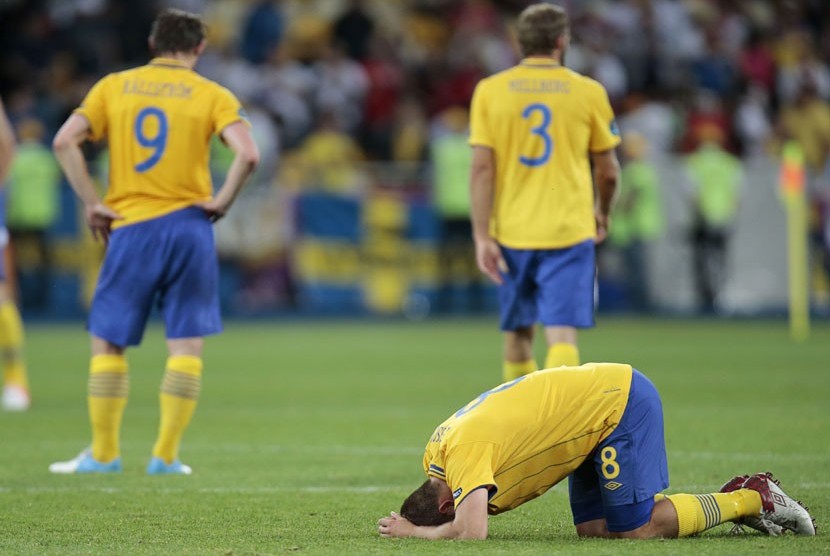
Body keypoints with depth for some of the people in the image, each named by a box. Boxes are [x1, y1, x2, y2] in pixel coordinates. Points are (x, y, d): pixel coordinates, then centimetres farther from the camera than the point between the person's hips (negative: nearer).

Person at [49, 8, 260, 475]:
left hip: (130, 230, 1)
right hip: (188, 225, -1)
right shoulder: (212, 95, 2)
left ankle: (103, 454, 13)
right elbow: (248, 154, -14)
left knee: (108, 343, 11)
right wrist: (222, 202, -1)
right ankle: (166, 457, 3)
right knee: (186, 345, 6)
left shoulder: (114, 87, 7)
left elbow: (65, 142, -3)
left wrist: (92, 203, 0)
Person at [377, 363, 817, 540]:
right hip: (601, 396, 9)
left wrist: (413, 533, -18)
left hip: (620, 401, -9)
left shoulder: (464, 451, -25)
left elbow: (470, 532, -35)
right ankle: (733, 499, 11)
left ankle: (753, 498, 3)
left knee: (634, 530, -12)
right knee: (593, 528, 3)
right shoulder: (436, 451, 3)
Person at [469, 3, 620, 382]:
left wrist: (482, 237, -3)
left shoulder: (490, 91, 0)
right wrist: (602, 214, 25)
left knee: (518, 332, 18)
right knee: (562, 333, -7)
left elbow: (481, 168, -5)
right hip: (569, 233, -2)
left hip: (511, 233, 2)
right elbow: (607, 172, 6)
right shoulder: (588, 92, 0)